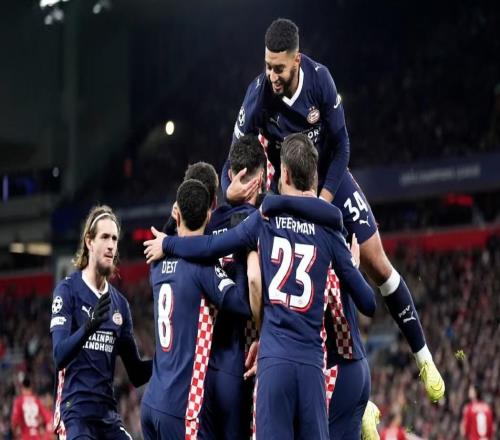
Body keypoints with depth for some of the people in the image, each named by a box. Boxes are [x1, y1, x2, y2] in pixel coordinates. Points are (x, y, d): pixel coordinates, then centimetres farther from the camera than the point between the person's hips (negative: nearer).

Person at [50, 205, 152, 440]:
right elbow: (59, 356, -17)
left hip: (108, 412, 6)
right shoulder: (67, 290, -4)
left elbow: (136, 374, 15)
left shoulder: (119, 303, 13)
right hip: (76, 411, -6)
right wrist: (88, 326, -33)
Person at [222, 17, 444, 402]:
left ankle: (423, 358, 17)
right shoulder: (258, 96, -26)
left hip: (331, 179, 1)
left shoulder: (320, 79, -23)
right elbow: (235, 161, -20)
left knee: (379, 266, 1)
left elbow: (340, 146, -13)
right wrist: (230, 190, -42)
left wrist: (323, 203, -19)